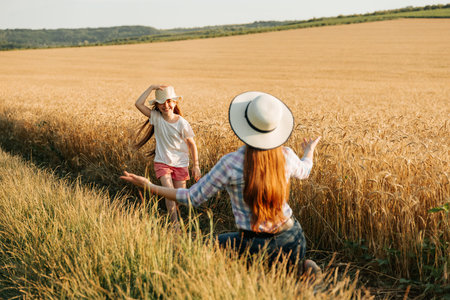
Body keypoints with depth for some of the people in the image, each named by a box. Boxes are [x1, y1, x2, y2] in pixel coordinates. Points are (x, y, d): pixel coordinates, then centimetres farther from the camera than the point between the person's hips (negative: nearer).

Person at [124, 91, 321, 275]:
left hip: (256, 245, -4)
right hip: (293, 239, 4)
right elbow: (303, 171, 19)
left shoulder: (231, 164, -21)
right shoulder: (286, 156, -8)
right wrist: (309, 150, 43)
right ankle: (304, 266, 0)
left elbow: (193, 198, -10)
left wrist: (150, 187, 0)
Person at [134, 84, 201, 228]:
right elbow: (138, 104, -14)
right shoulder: (156, 116, -5)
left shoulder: (182, 123, -10)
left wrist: (196, 165, -3)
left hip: (180, 163, 0)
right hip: (162, 162, 0)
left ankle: (173, 212, 35)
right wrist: (152, 87, -16)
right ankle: (175, 225, -15)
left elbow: (192, 144, -2)